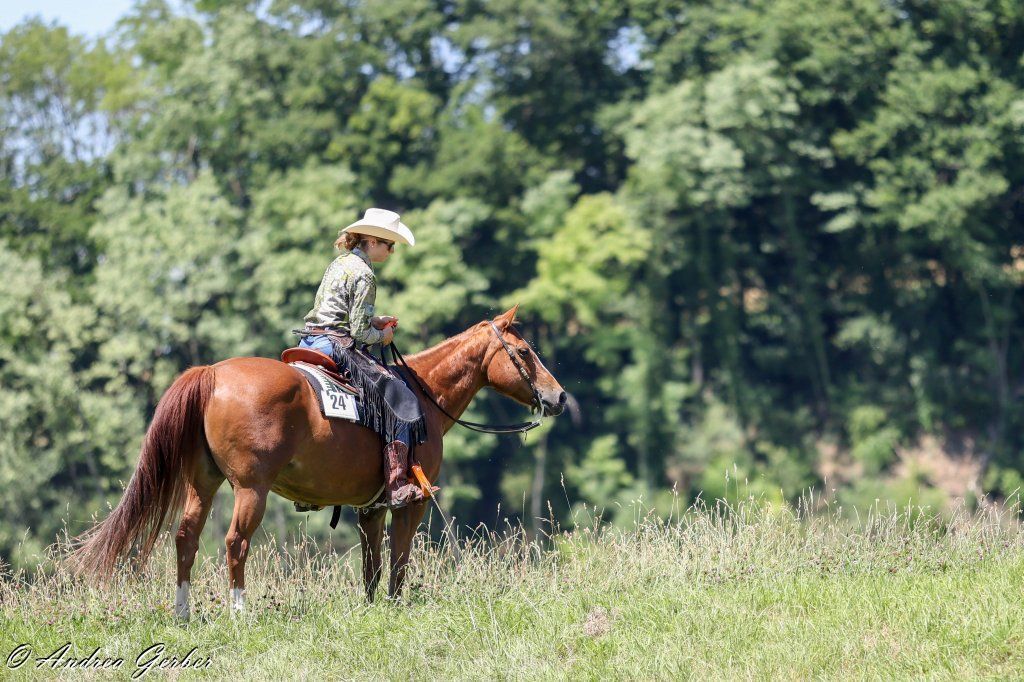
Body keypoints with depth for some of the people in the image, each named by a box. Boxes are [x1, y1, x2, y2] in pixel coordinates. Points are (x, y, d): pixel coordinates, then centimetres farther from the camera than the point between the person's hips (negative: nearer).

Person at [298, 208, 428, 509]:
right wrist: (382, 336, 5)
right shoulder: (363, 275, -12)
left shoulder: (338, 264, 16)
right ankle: (398, 487, -19)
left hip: (311, 340, 10)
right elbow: (359, 332, -15)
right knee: (399, 399, -11)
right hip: (337, 347, -10)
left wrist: (374, 320, 18)